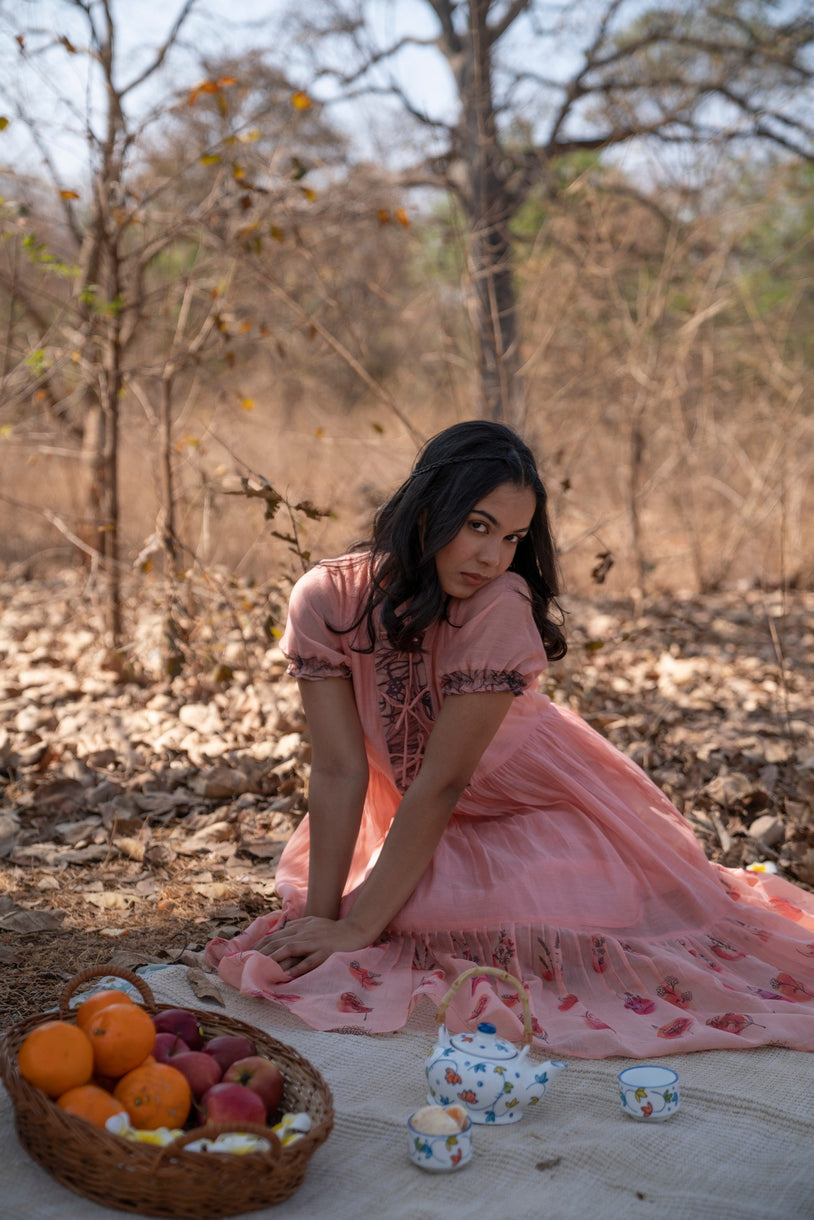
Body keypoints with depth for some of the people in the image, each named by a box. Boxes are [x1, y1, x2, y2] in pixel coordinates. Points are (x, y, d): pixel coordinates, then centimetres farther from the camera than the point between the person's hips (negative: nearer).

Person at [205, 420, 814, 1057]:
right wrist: (318, 915, -23)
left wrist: (357, 927, -28)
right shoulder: (326, 599, -18)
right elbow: (338, 770, -18)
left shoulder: (501, 606, -29)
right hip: (430, 829, 4)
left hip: (543, 819, -4)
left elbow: (441, 782, -28)